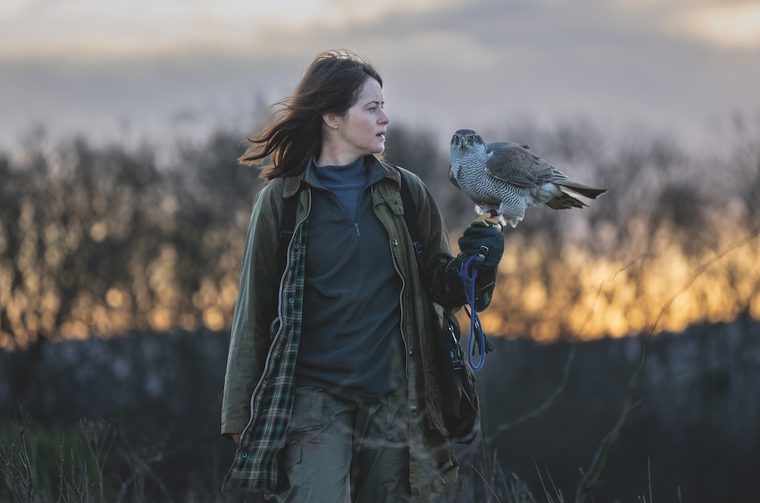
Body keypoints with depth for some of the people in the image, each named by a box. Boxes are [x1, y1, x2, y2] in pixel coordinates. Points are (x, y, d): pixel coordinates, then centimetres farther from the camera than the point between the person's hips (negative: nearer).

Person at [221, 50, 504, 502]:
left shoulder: (406, 192, 7)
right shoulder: (283, 199, 0)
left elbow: (443, 288, 11)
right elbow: (255, 310, 3)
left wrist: (477, 263, -11)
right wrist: (240, 413, 2)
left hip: (394, 403, 3)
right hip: (314, 400, -3)